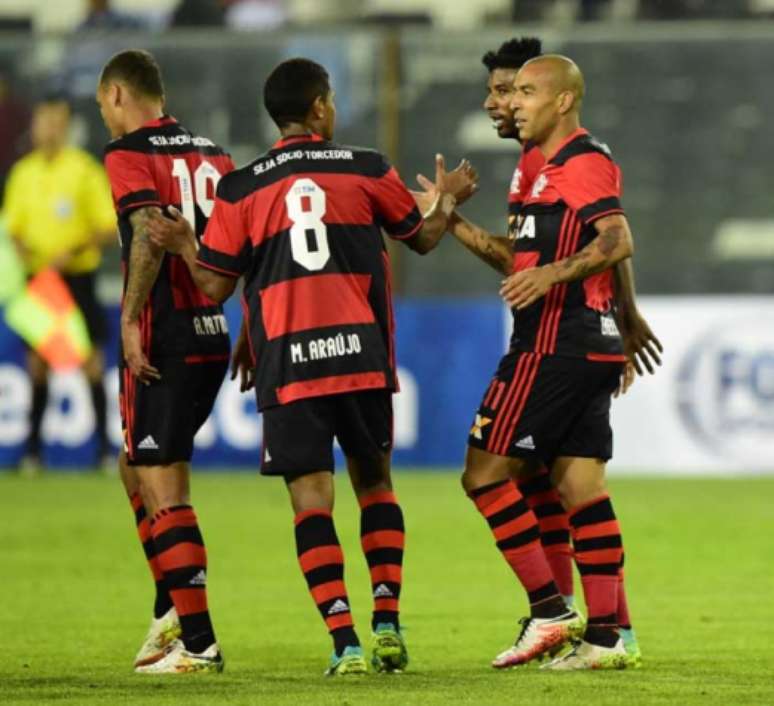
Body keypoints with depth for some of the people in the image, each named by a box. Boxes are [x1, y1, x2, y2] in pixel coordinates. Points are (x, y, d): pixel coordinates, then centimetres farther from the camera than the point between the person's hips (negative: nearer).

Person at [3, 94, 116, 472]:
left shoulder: (84, 169, -5)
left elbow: (110, 227, -6)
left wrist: (73, 252, -19)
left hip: (77, 275, -3)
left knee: (90, 358, -5)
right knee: (37, 360, 1)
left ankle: (104, 444, 0)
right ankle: (32, 446, 6)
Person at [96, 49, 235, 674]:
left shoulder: (128, 154, -7)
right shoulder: (211, 153, 14)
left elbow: (149, 234, -22)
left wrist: (131, 319, -20)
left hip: (162, 341, -8)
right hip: (213, 335, 8)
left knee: (163, 489, -4)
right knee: (137, 470, 22)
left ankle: (198, 643, -7)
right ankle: (172, 611, 17)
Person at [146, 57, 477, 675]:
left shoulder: (241, 189, 3)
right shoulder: (366, 170, 5)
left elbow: (216, 286, 4)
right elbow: (423, 237, 19)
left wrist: (183, 244, 23)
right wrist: (449, 197, 39)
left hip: (286, 362, -1)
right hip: (361, 352, 1)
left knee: (311, 499, -1)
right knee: (374, 481, 17)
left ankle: (345, 641, -10)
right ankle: (389, 625, 8)